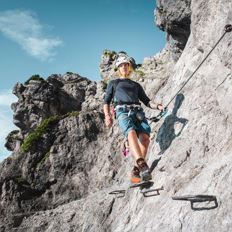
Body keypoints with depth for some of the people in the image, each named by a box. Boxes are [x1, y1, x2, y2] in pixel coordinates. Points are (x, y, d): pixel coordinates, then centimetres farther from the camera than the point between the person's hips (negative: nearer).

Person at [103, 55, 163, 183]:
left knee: (145, 138, -24)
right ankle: (143, 166, -49)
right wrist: (107, 116, 1)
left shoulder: (136, 85, 35)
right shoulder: (113, 83, 28)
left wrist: (157, 106, 5)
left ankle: (136, 171, -20)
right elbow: (106, 102, 20)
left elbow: (147, 101, 27)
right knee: (131, 133, -34)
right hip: (123, 111, -3)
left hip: (138, 112, 3)